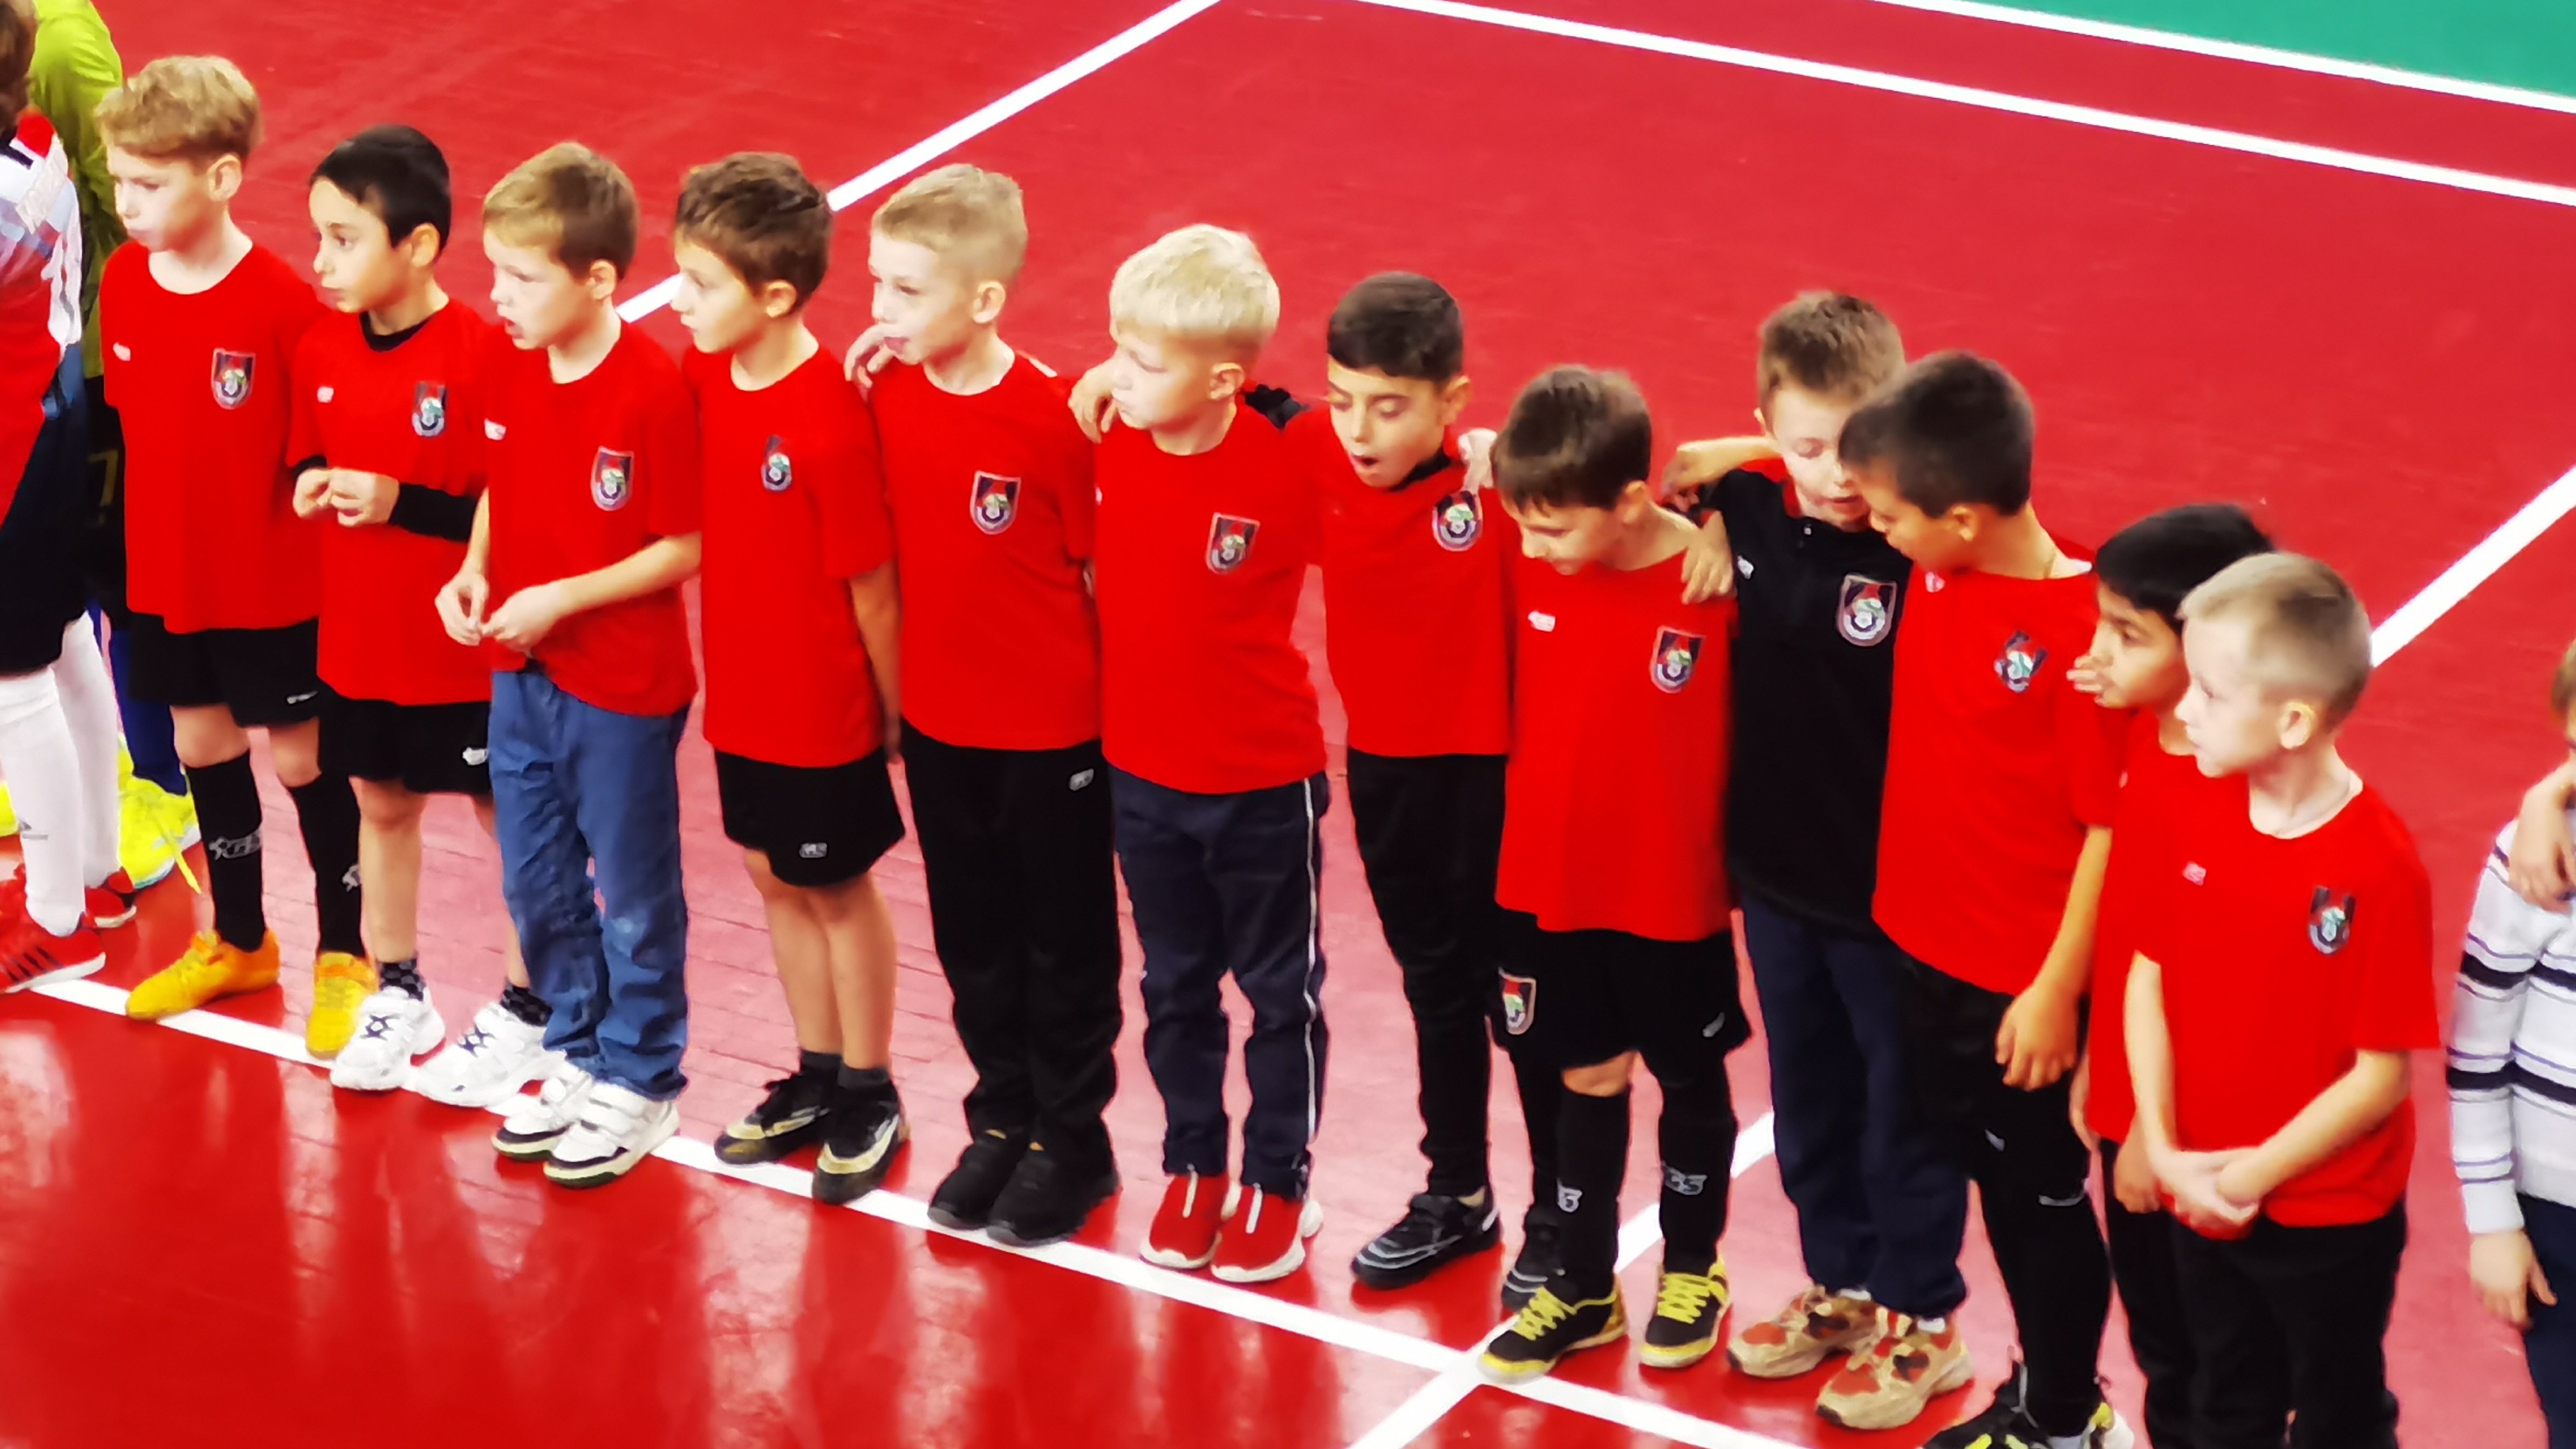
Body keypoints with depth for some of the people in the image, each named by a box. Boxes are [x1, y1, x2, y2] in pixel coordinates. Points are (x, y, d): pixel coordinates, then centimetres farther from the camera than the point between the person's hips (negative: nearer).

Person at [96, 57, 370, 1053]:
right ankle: (237, 941, 35)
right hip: (165, 575, 6)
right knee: (203, 745, 18)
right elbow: (124, 417, 8)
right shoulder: (123, 283, -3)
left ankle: (343, 957, 22)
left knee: (300, 756, 7)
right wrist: (134, 540, 9)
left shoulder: (282, 301, -21)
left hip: (273, 584, -6)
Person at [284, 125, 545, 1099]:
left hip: (466, 648, -6)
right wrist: (312, 488, -10)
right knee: (380, 804, 18)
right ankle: (396, 994, 35)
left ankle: (526, 1013, 22)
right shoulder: (322, 351, -2)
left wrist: (401, 502, -26)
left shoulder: (479, 356, -21)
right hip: (357, 639, 6)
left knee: (506, 817, 9)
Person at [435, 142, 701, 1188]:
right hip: (521, 674, 7)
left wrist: (561, 599, -22)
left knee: (632, 896, 9)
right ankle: (580, 1056, 35)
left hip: (623, 689, -7)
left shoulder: (653, 393, -22)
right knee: (535, 886, 18)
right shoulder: (507, 371, -2)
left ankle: (641, 1084, 24)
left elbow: (685, 548, -18)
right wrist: (473, 571, -7)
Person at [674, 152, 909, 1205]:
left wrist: (891, 713, -10)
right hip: (743, 695, 7)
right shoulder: (704, 378, -5)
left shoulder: (830, 425, -26)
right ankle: (816, 1077, 35)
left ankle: (870, 1098, 26)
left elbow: (871, 586, -18)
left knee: (837, 888, 9)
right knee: (776, 879, 18)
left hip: (821, 708, -7)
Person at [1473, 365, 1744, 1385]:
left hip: (1672, 891, -3)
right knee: (1586, 1079, 16)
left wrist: (1739, 858, -10)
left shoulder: (1714, 586, -22)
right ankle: (1582, 1288, 29)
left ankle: (1692, 1268, 36)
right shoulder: (1532, 568, -9)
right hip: (1548, 879, 3)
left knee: (1689, 1078, 17)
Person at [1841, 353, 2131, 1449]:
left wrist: (2059, 989, -18)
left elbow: (2110, 826, -20)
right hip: (1927, 944, 7)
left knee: (2039, 1193, 11)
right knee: (1987, 1171, 20)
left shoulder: (2080, 629, -25)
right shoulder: (1931, 576, -4)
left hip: (2022, 979, -7)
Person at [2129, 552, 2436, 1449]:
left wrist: (2256, 1173, -18)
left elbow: (2382, 1074, -20)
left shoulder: (2378, 869, -25)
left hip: (2332, 1222, -5)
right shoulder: (2202, 818, -8)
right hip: (2203, 1200, 5)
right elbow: (2149, 977, 0)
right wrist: (2162, 1146, -11)